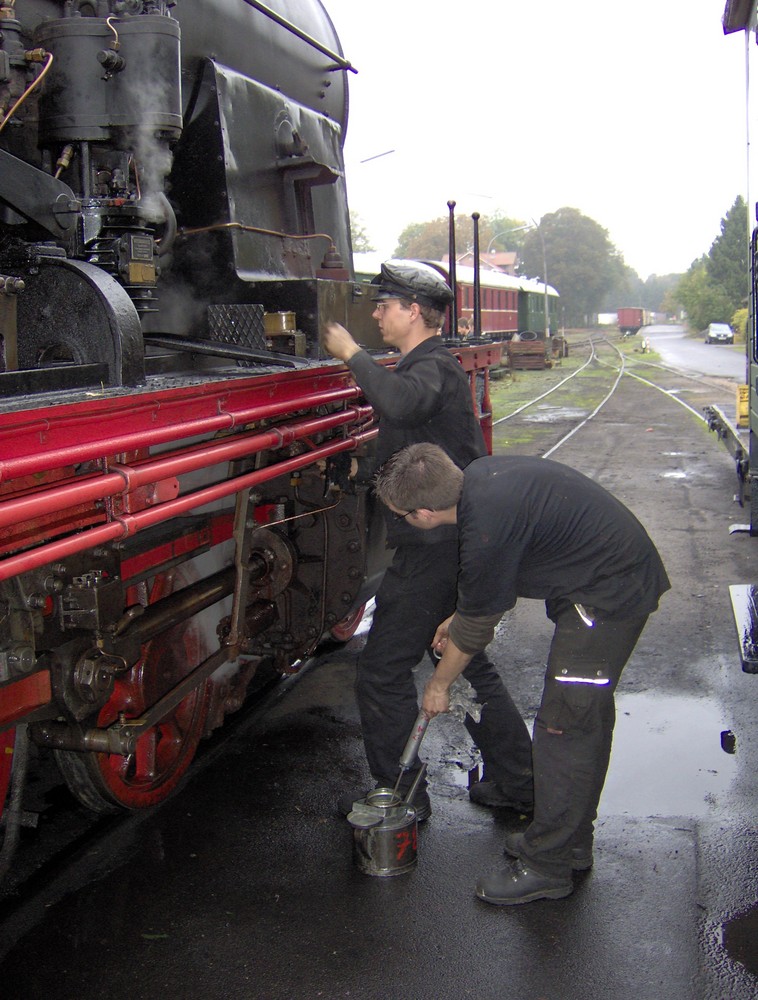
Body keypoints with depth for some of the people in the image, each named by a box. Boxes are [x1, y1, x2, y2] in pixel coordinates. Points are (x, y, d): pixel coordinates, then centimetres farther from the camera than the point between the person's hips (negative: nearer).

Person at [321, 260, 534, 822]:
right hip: (459, 542, 11)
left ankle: (400, 797, 10)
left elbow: (401, 401, -40)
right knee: (468, 662, 19)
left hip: (432, 549, -11)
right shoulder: (433, 366, 18)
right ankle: (519, 782, 27)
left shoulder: (433, 366, -16)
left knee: (383, 672, -1)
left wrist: (353, 355, -27)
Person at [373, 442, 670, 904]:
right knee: (588, 715, 18)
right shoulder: (480, 474, -2)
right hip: (627, 572, 10)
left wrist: (439, 684, 5)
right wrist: (461, 618, 19)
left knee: (563, 727, -4)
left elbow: (477, 627, -12)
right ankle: (573, 841, 33)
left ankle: (548, 866, 8)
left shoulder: (487, 529, -28)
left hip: (609, 596, -10)